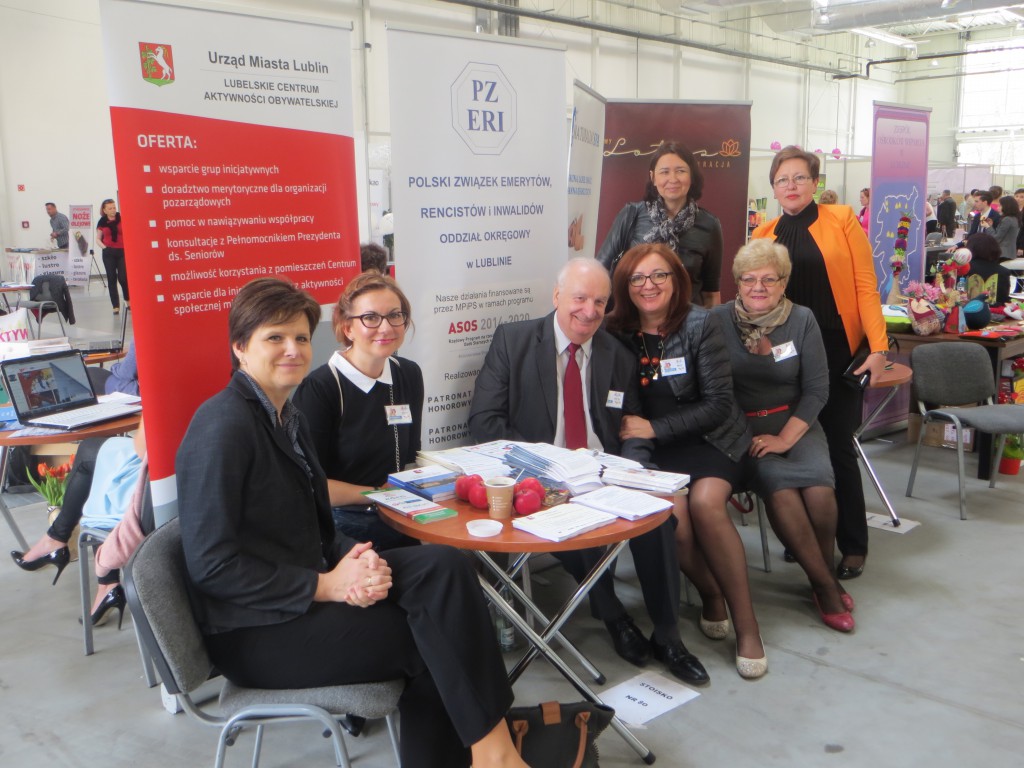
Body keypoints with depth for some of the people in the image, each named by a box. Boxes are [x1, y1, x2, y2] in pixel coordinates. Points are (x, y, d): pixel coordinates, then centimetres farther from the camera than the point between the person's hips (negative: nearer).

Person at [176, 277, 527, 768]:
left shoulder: (287, 418, 11)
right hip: (254, 631, -7)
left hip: (306, 593, 7)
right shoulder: (223, 425, -17)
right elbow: (210, 562, -20)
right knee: (434, 636, -16)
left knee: (443, 567, -15)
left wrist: (358, 562, -9)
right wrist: (325, 585, -21)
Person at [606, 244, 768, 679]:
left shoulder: (700, 325, -7)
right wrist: (633, 438, -14)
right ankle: (711, 595, 3)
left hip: (707, 438, -1)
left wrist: (654, 428, -16)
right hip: (648, 448, 1)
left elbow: (719, 404, -9)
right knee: (673, 514, -27)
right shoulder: (614, 332, -1)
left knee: (705, 502, -30)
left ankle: (746, 623, -15)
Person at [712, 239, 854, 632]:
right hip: (740, 427, -2)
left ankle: (825, 574, 4)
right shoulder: (719, 320, -3)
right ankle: (826, 585, -9)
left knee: (820, 488, -24)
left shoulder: (802, 320, 3)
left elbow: (817, 389, 0)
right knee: (779, 486, -28)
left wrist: (785, 438, -11)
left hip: (794, 422, 2)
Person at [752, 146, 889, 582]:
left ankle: (853, 545, 12)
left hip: (838, 350, -3)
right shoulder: (764, 235, 8)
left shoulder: (842, 220, -1)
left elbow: (865, 285, -5)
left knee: (838, 446, -2)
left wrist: (878, 347, -13)